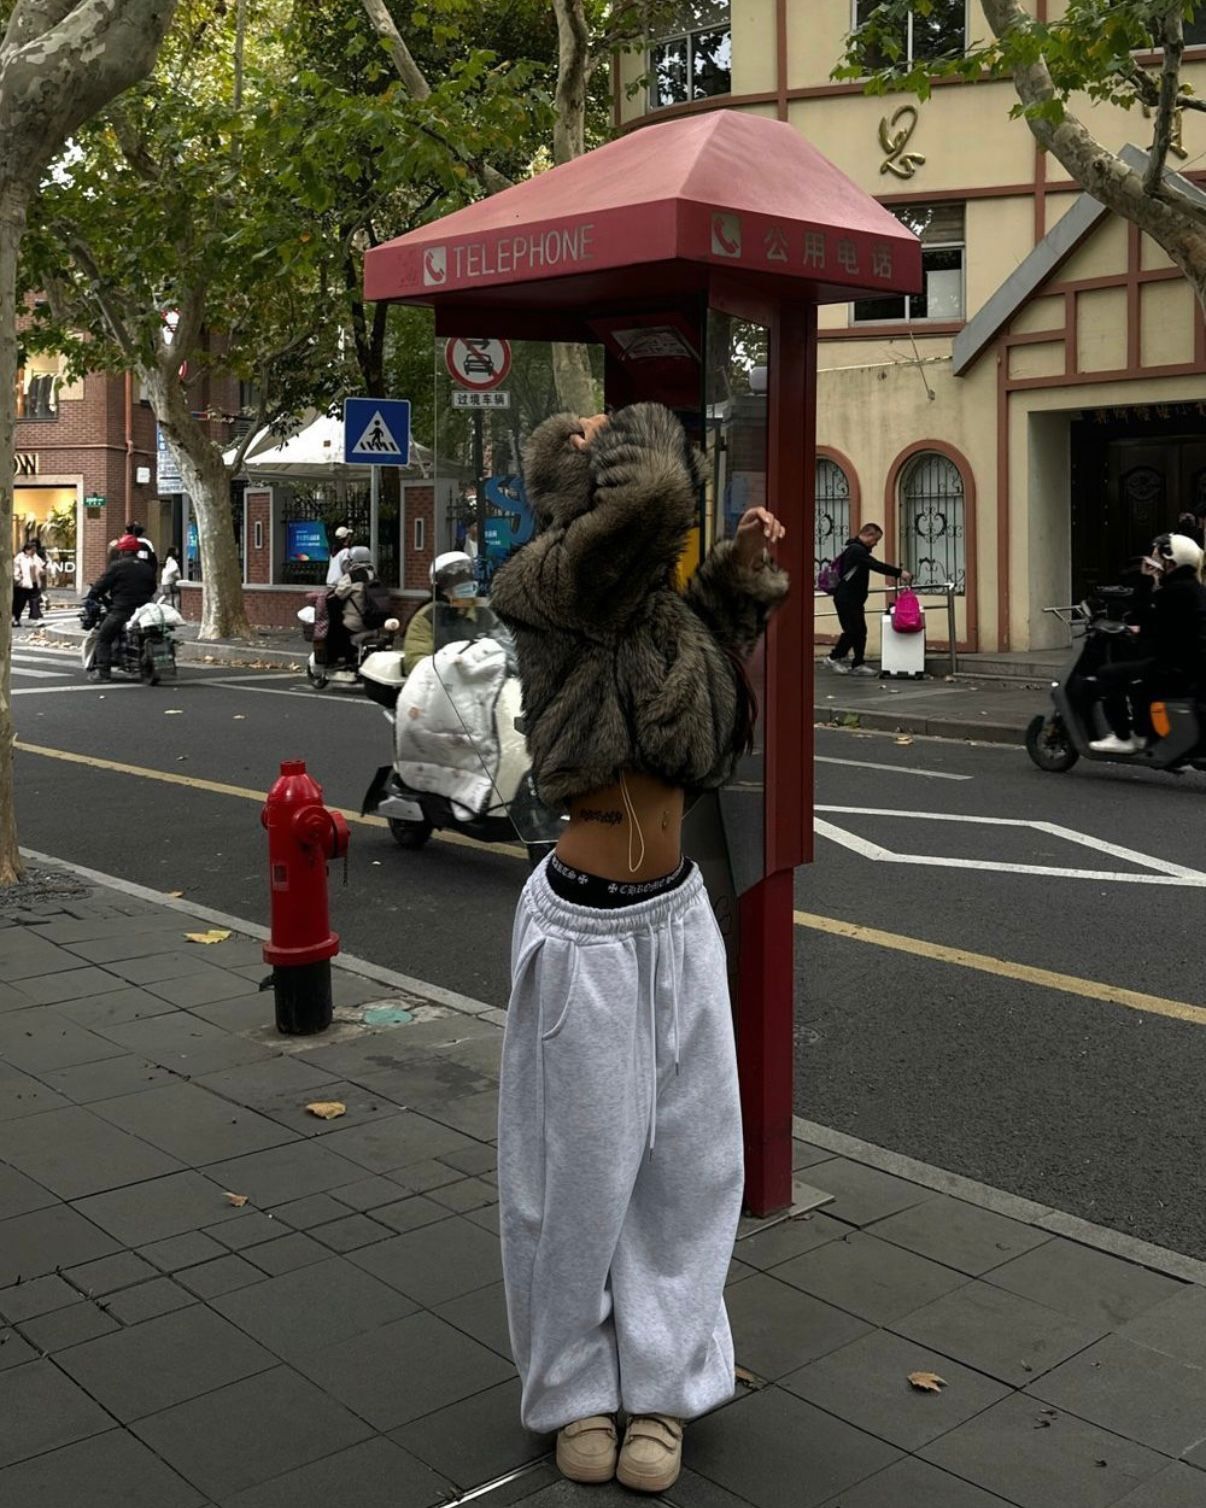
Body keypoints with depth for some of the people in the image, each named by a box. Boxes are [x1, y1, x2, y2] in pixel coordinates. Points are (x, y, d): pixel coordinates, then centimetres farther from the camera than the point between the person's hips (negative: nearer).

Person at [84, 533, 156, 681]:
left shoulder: (118, 566, -5)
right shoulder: (147, 568, 13)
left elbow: (102, 584, -3)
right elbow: (152, 589, 20)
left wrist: (91, 597, 10)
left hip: (122, 610, -6)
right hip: (142, 610, 6)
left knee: (103, 638, 0)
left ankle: (102, 670, -13)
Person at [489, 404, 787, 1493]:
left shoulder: (664, 603, 6)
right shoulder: (551, 587, -15)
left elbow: (723, 732, 15)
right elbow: (649, 495, -32)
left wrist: (739, 590, 6)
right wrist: (612, 450, -10)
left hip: (680, 914, 7)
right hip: (587, 926, -7)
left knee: (690, 1155, 13)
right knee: (583, 1166, 9)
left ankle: (659, 1381, 31)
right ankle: (576, 1390, 31)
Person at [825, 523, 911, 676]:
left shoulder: (857, 549, 18)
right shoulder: (856, 550, -17)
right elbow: (876, 565, -26)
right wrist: (899, 573, -28)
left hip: (854, 599, 11)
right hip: (845, 599, -11)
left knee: (860, 631, 6)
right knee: (852, 630, -8)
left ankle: (858, 664, 6)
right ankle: (834, 658, 5)